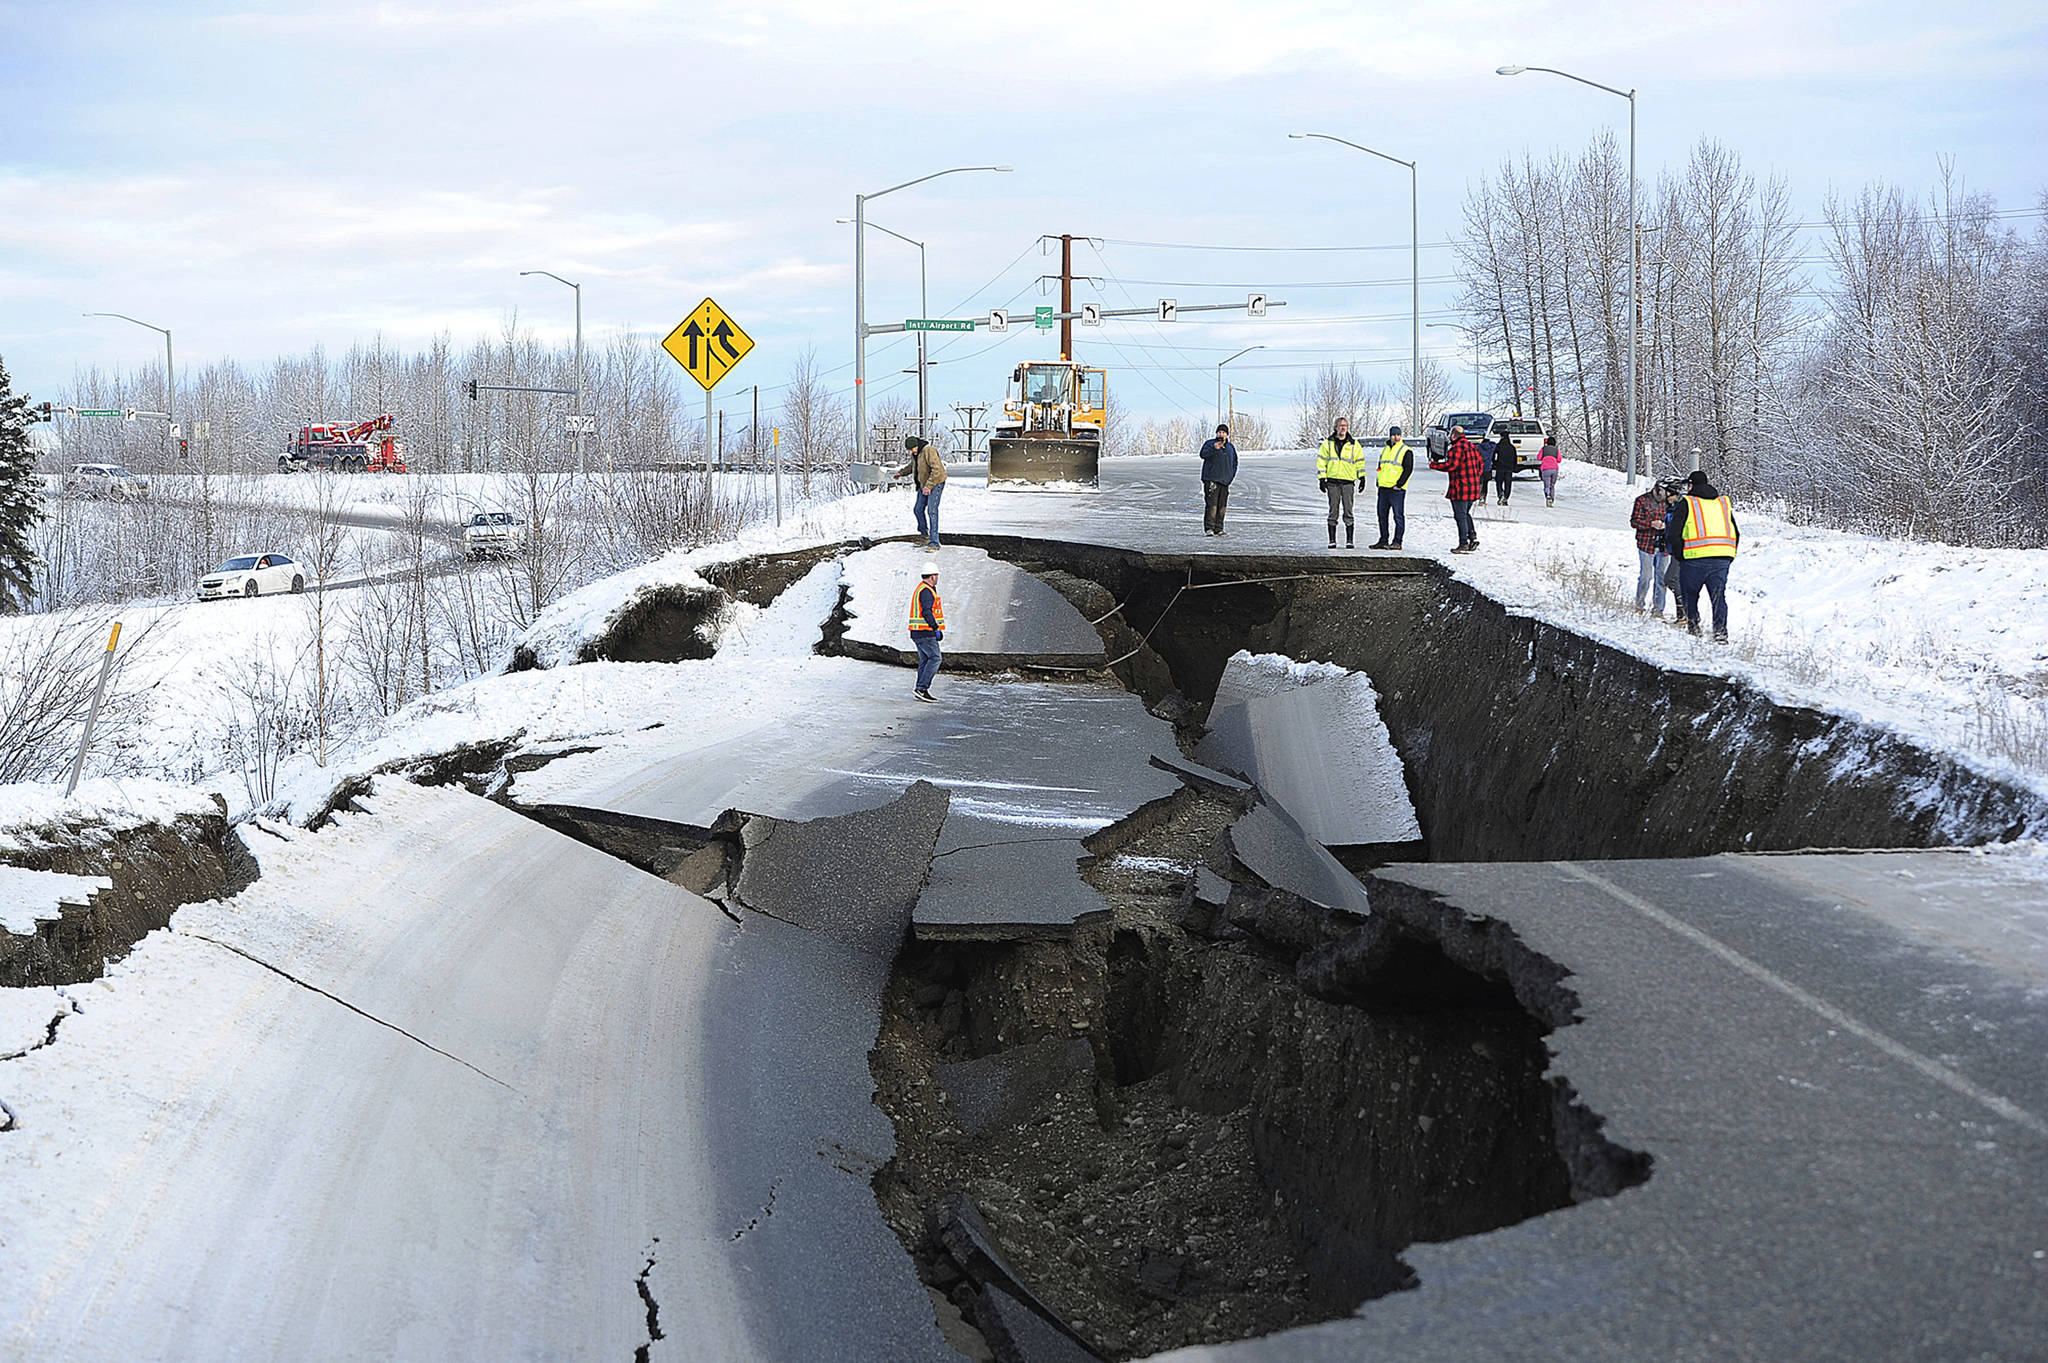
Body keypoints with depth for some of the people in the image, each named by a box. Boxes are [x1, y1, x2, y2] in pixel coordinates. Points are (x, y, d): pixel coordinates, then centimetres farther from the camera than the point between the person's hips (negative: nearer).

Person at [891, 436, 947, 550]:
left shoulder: (929, 451, -25)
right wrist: (901, 473, 13)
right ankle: (925, 536, 32)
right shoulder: (915, 453, 4)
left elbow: (937, 470, -30)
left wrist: (929, 486, -33)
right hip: (924, 484, 9)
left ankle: (934, 542, -18)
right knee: (919, 510, 14)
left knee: (932, 510, -17)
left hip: (936, 483, -9)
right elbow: (912, 466, 25)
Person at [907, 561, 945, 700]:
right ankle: (922, 688, -16)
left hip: (918, 632, 10)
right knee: (935, 658, -11)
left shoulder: (920, 589, 18)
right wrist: (936, 629, -20)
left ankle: (921, 691, 10)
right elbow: (927, 612, -22)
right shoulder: (926, 591, -15)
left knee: (924, 660, 11)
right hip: (926, 632, -10)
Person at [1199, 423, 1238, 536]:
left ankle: (1218, 529, 10)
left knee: (1222, 506, 5)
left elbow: (1234, 463, 26)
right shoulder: (1210, 444, 1)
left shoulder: (1231, 447, 17)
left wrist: (1231, 476, 12)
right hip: (1211, 480, -6)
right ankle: (1208, 528, -15)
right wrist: (1214, 448, -32)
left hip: (1225, 481, 6)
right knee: (1211, 504, -14)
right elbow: (1203, 454, -17)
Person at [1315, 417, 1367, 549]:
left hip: (1348, 482, 0)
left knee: (1348, 511, -3)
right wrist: (1321, 479, 1)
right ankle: (1332, 541, 6)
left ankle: (1349, 540, 0)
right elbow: (1321, 461, 8)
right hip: (1332, 482, 0)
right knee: (1333, 511, 2)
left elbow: (1360, 461, 12)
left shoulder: (1354, 445, 8)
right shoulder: (1328, 443, 7)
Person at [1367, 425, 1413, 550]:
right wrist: (1378, 482, 12)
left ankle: (1397, 542, -2)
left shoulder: (1406, 451, -4)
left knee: (1398, 516, -4)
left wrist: (1399, 484, -14)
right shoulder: (1385, 449, 17)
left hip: (1397, 489, -7)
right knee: (1382, 515, 10)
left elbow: (1408, 469, -10)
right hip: (1383, 488, 7)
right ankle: (1383, 540, 18)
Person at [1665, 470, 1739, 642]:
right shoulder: (1724, 503, 18)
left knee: (1689, 595, 13)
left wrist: (1679, 556, 7)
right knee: (1719, 595, 6)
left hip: (1696, 558, -4)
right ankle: (1720, 630, -7)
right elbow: (1736, 533, 19)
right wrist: (1729, 557, 23)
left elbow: (1674, 534, -4)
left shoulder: (1685, 503, 2)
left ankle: (1693, 627, 12)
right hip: (1723, 559, 4)